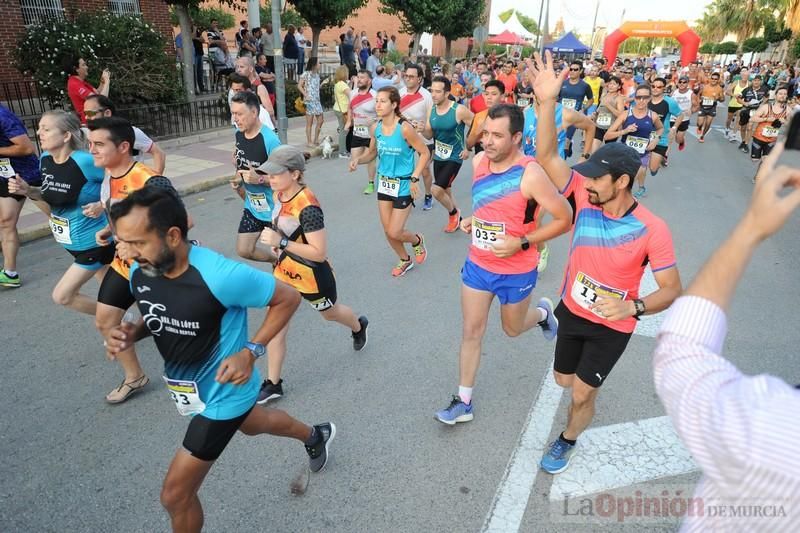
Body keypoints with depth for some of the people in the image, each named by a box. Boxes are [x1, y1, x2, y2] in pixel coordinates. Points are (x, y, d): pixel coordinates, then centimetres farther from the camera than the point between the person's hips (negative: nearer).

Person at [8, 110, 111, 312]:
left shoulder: (85, 161, -24)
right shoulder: (45, 159, 0)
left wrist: (103, 205, -24)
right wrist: (28, 190, -4)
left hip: (93, 240, -8)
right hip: (74, 240, 8)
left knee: (61, 295, 0)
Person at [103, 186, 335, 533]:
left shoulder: (220, 276, -36)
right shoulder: (140, 273, -14)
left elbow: (288, 298, -22)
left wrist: (250, 353, -27)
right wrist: (130, 334, -15)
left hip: (222, 393, -8)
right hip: (185, 385, 8)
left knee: (176, 495, 2)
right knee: (251, 424, 34)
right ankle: (316, 436, 63)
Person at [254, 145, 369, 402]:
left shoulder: (308, 207, -32)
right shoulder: (280, 195, -6)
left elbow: (320, 253, -31)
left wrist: (281, 242, -33)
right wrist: (278, 243, 1)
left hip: (312, 276, -7)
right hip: (284, 273, 7)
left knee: (330, 313, 22)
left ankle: (358, 327, 57)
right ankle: (273, 384, 17)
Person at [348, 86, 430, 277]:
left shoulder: (404, 128, -20)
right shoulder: (375, 128, -3)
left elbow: (425, 153, -12)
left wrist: (414, 179, -19)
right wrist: (358, 160, -9)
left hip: (403, 185, -6)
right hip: (384, 183, 6)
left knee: (395, 233, -4)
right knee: (388, 231, 11)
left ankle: (417, 241, 31)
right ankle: (405, 260, 37)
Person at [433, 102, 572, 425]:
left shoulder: (530, 174, -25)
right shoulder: (478, 161, -5)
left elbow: (565, 219, -19)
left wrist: (522, 243, -25)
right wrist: (473, 220, -3)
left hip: (516, 271, -4)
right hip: (478, 264, 5)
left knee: (512, 329, 18)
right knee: (471, 331, 8)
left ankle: (542, 312, 53)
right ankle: (464, 402, 22)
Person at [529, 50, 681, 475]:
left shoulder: (651, 229, -23)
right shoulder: (585, 197, -15)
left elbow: (672, 289, -17)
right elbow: (546, 156, -24)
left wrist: (634, 307, -36)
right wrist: (548, 102, -36)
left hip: (612, 325, -4)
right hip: (572, 311, 4)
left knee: (582, 395, 7)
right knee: (563, 380, 22)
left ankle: (567, 440, 38)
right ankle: (590, 373, 59)